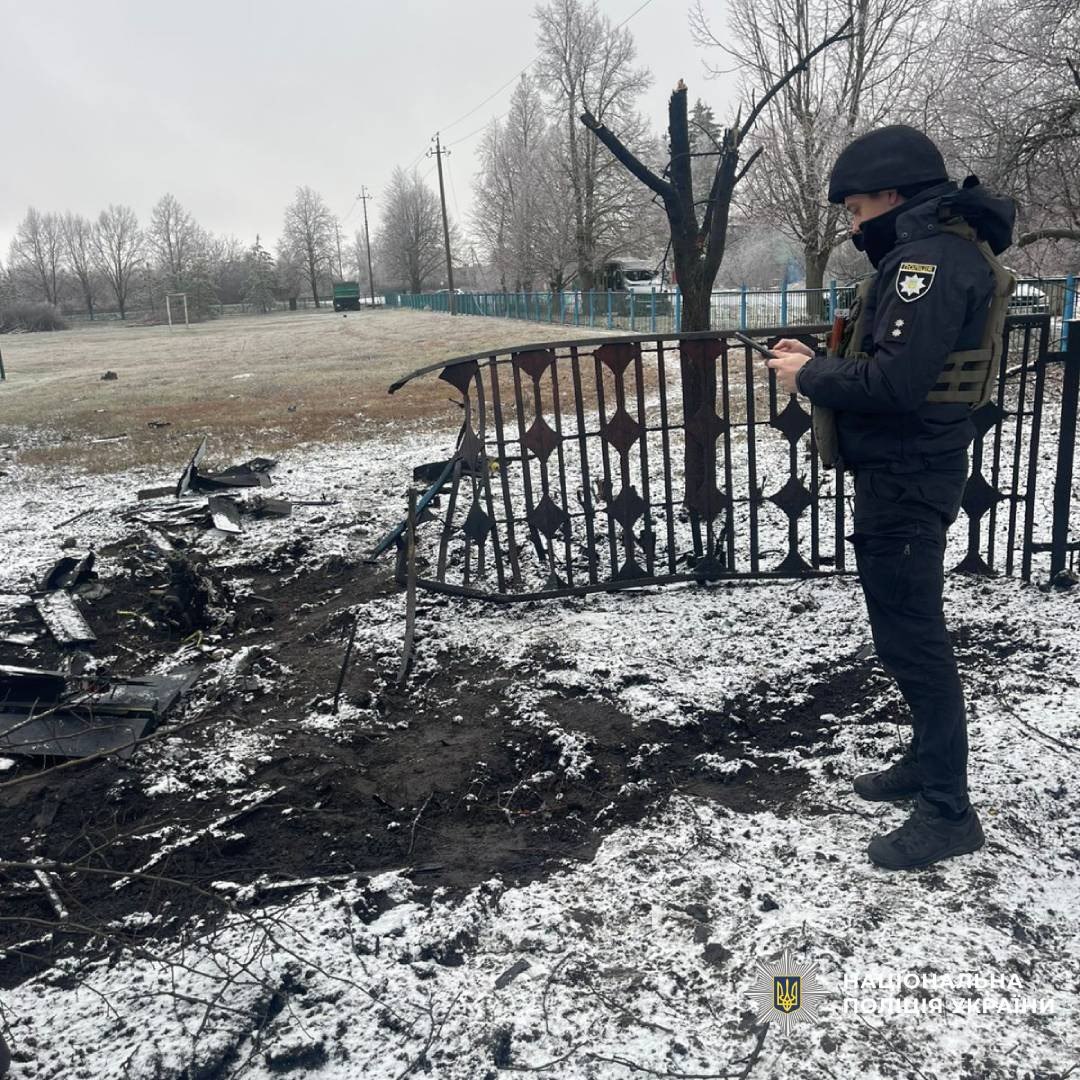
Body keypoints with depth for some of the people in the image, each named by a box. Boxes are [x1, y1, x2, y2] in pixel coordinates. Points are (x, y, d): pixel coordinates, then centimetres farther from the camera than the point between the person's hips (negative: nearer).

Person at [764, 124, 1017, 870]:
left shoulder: (931, 257, -18)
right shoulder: (934, 251, 16)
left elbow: (894, 381, -27)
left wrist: (813, 376, -13)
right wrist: (822, 364, 5)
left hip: (906, 480, -11)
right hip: (903, 471, 11)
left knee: (912, 636, -4)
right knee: (908, 628, 18)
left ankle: (949, 811, 7)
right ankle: (929, 762, 33)